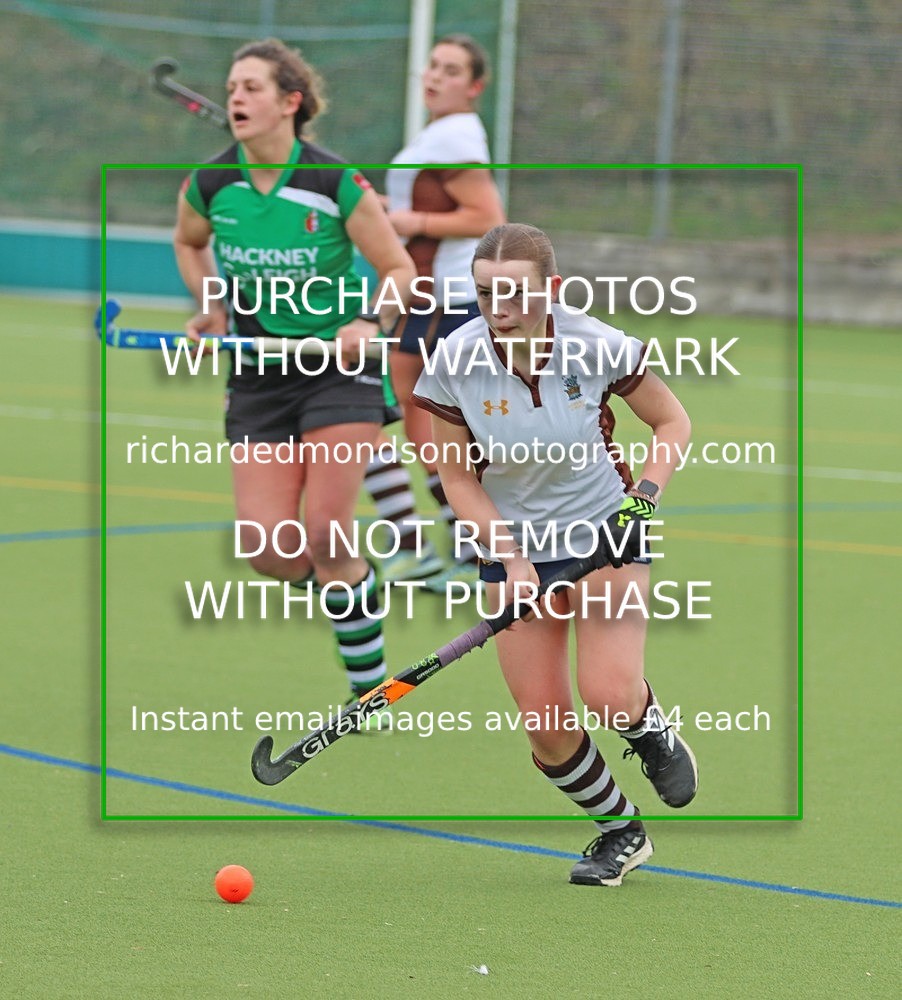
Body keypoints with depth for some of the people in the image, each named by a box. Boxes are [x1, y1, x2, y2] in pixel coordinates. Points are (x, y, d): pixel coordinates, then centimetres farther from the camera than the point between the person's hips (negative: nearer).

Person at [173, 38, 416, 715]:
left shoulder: (337, 184, -15)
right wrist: (212, 308, 5)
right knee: (267, 549, -8)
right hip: (259, 375, 4)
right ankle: (353, 586, 27)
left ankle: (371, 687, 4)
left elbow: (399, 268, -5)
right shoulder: (209, 187, -4)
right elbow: (189, 243, 21)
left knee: (326, 537, -14)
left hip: (341, 369, -4)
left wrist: (371, 322, -24)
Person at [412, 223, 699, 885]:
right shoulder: (455, 363, -16)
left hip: (606, 531, -2)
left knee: (608, 694, -22)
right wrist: (509, 558, -12)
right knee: (547, 726, -5)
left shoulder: (597, 348, -19)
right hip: (514, 547, 2)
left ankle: (653, 734, 17)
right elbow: (457, 476, -3)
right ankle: (621, 831, 23)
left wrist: (644, 495, -16)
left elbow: (672, 421, -1)